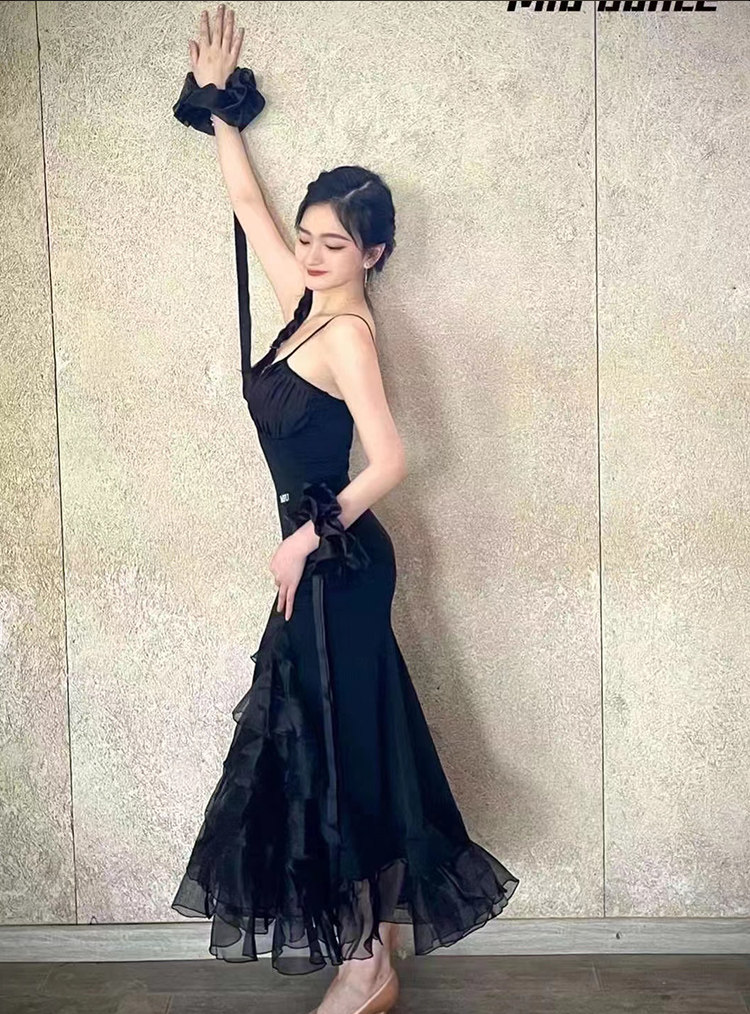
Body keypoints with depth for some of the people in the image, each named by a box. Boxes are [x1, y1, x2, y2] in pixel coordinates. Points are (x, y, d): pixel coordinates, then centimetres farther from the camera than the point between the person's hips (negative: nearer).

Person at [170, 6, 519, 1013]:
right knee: (341, 747, 15)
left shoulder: (346, 331, -16)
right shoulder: (307, 300, 8)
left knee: (339, 749, 1)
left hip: (337, 563, -9)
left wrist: (308, 539, -17)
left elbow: (390, 459, -24)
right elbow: (247, 199, 20)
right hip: (326, 559, 9)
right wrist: (217, 100, 24)